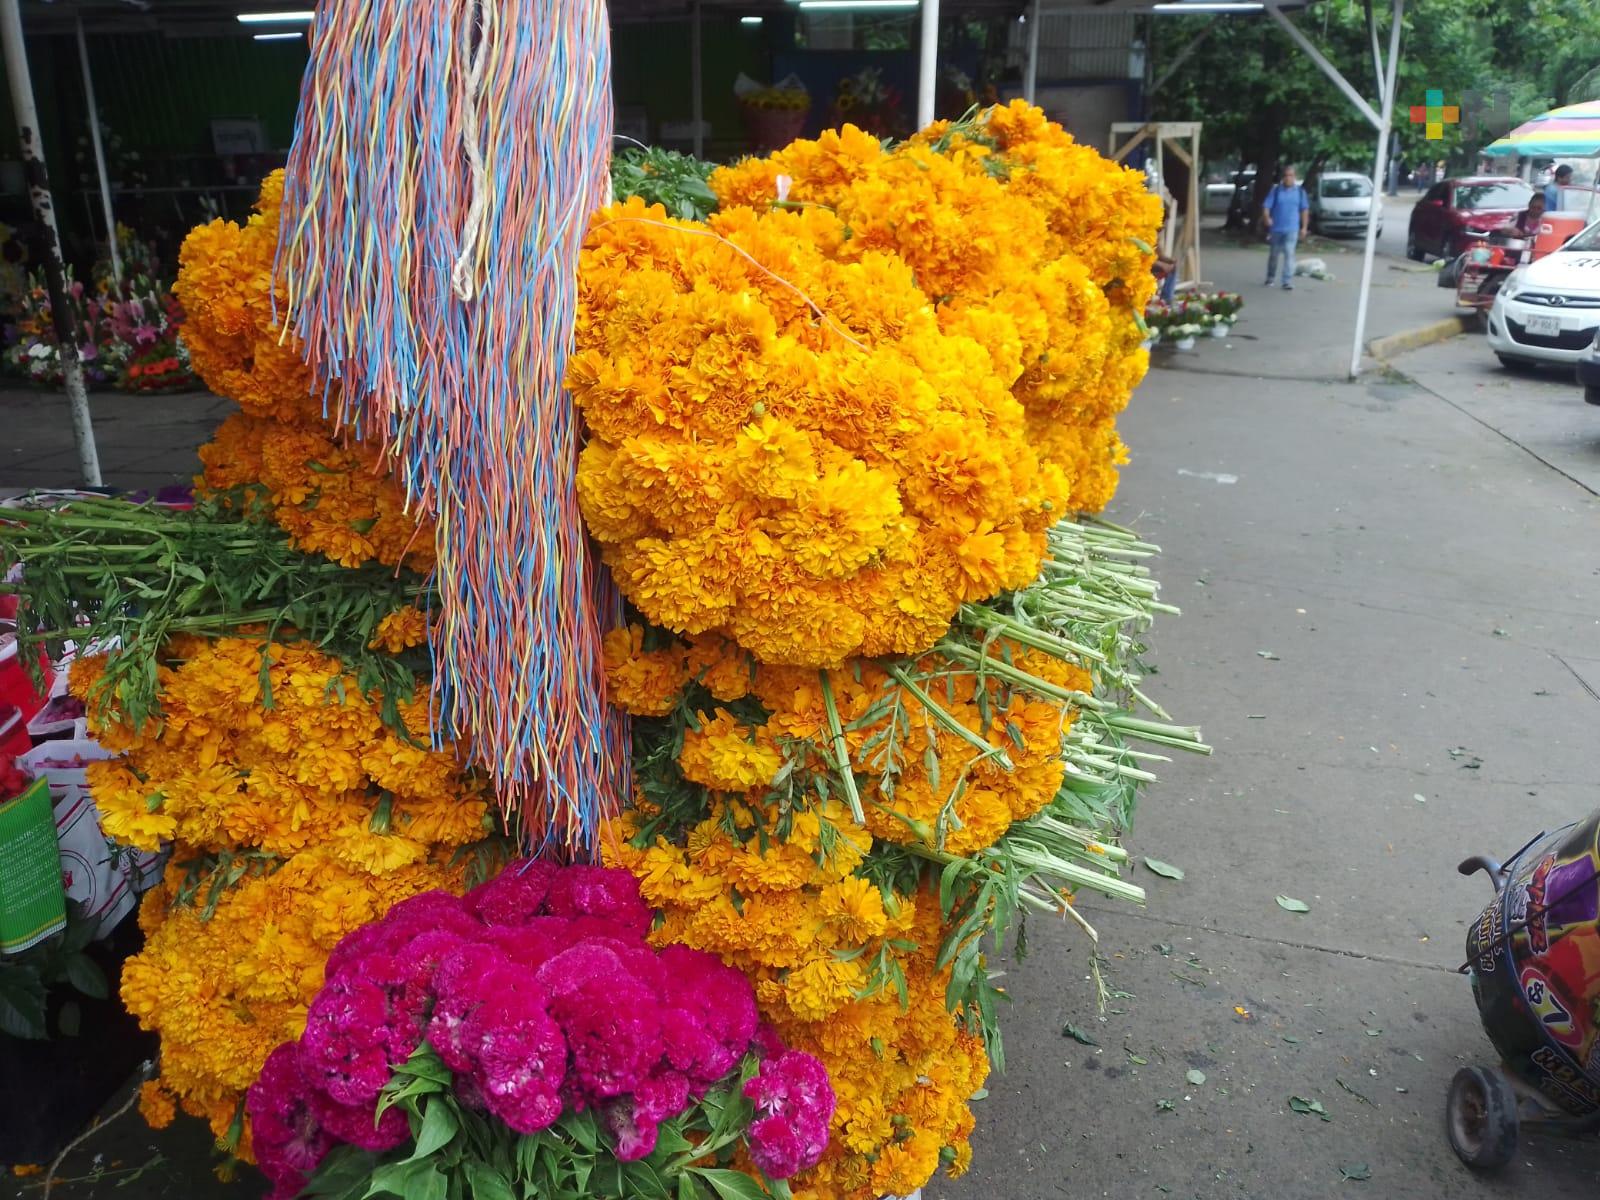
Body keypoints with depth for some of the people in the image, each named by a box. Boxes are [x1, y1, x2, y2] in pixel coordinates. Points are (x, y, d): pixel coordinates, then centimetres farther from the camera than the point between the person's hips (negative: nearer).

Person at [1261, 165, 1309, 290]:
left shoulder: (1300, 191, 3)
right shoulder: (1276, 190, -1)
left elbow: (1305, 209, 8)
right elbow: (1266, 206, -6)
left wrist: (1304, 227, 4)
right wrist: (1267, 218, -27)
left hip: (1292, 229, -1)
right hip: (1276, 228, 1)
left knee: (1289, 254, -12)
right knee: (1273, 254, 13)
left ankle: (1288, 282, -14)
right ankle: (1270, 278, 31)